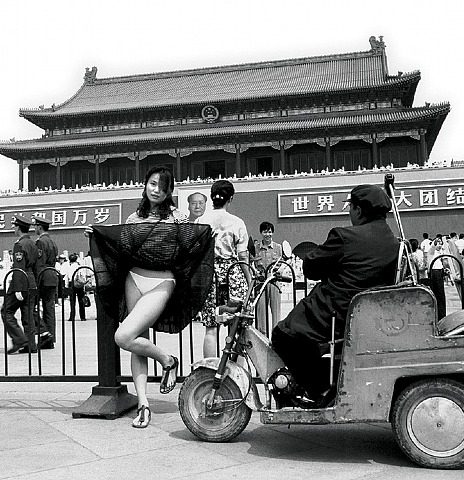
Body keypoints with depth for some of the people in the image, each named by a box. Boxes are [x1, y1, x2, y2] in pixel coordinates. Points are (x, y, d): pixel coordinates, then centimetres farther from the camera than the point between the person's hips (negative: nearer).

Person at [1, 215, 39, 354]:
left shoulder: (19, 244, -12)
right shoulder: (33, 243, 14)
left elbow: (19, 268, -18)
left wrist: (17, 289, -21)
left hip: (21, 284, -8)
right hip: (32, 284, 8)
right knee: (28, 315, 9)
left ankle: (20, 340, -5)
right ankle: (31, 345, 9)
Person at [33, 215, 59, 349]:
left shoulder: (40, 241, -11)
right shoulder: (52, 241, 17)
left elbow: (39, 264, -16)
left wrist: (35, 283, -16)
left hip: (44, 278, -9)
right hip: (53, 278, 9)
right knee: (49, 308, 9)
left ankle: (44, 331, -9)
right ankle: (50, 340, 11)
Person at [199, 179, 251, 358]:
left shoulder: (200, 221, 3)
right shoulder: (236, 222, -2)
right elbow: (243, 257, -2)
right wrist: (250, 281, 7)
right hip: (231, 272, -2)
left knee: (210, 328, 7)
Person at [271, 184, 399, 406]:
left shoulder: (345, 236, -15)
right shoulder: (394, 243, 5)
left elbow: (309, 266, -8)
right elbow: (388, 281, 15)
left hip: (336, 316, -8)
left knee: (282, 335, 3)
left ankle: (318, 388, 4)